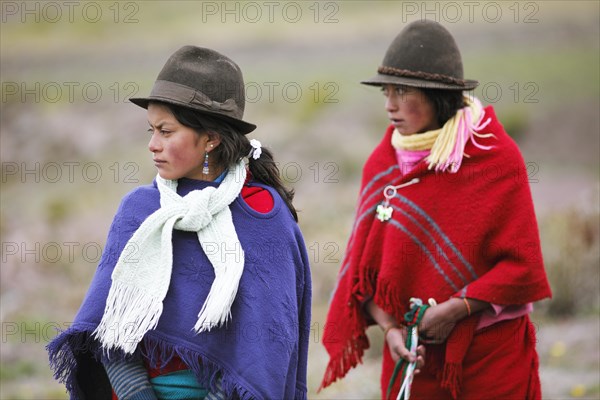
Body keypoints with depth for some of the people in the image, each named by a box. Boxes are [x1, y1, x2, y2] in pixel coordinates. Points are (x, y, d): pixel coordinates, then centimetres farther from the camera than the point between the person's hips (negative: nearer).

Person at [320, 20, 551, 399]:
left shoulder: (497, 158, -9)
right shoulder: (382, 164, 3)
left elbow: (522, 266, -11)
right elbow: (363, 266, 3)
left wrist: (453, 311, -17)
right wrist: (390, 328, -12)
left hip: (490, 354, -3)